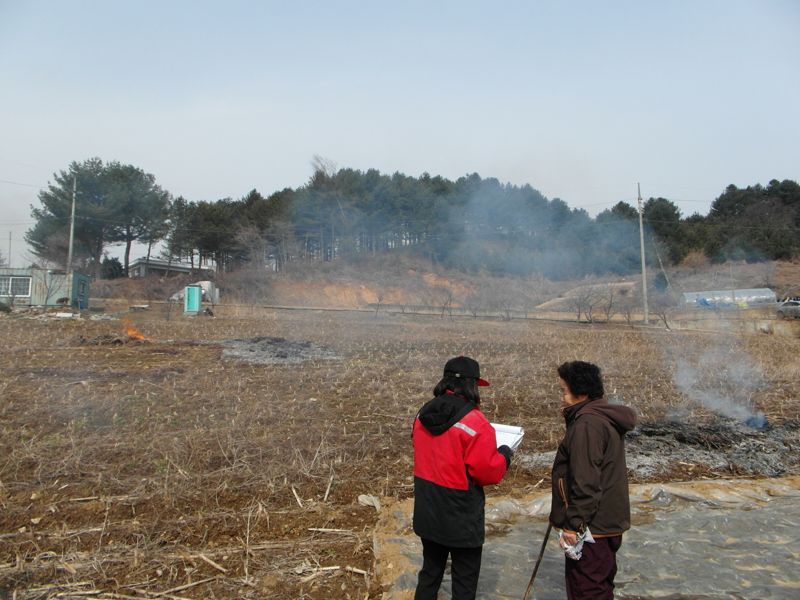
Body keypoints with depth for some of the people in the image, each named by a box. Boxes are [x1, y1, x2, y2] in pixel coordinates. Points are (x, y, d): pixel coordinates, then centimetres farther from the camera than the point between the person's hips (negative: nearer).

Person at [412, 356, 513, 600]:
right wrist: (504, 455, 1)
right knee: (464, 580, 13)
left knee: (430, 571, 24)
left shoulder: (423, 415, -2)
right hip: (461, 516, -6)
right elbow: (489, 473, -19)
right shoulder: (474, 422, -22)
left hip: (427, 512, 6)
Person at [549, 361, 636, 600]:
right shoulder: (605, 417, 10)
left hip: (591, 527, -10)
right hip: (608, 523, 10)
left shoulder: (587, 424, -23)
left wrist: (575, 524, -20)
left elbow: (586, 482, -26)